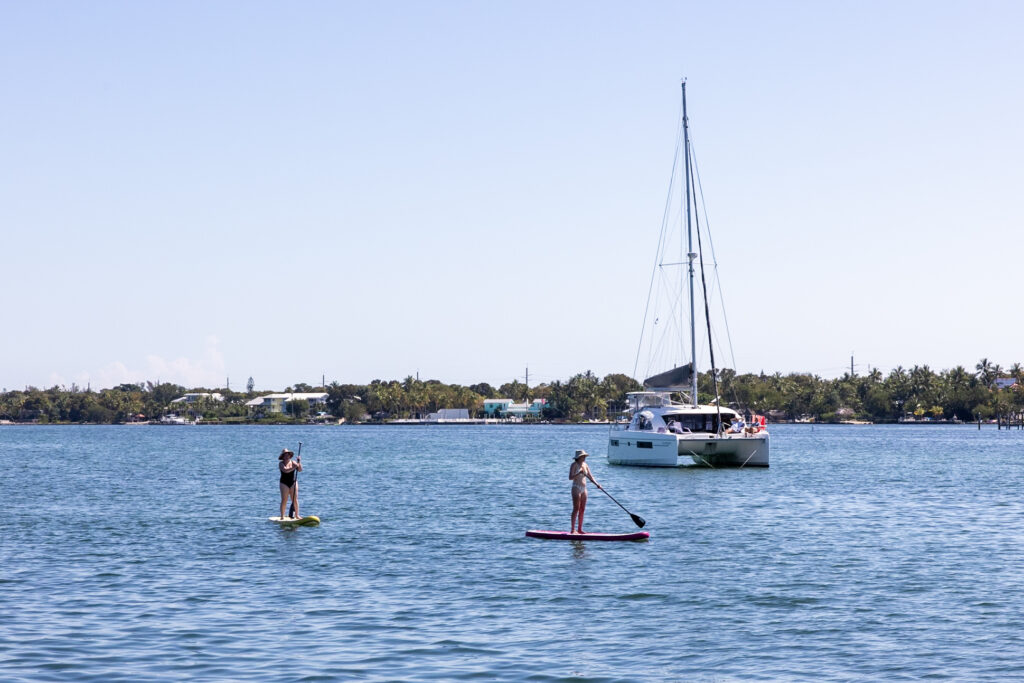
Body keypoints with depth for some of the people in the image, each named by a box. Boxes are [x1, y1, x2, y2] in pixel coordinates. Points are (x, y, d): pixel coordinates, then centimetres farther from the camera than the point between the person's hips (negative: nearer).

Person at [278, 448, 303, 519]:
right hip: (284, 483, -3)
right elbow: (285, 470, -25)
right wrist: (294, 467, -32)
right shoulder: (281, 463, -7)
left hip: (293, 482, 3)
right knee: (284, 500, -5)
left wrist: (299, 463, -21)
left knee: (295, 500, 1)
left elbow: (300, 470, -5)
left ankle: (297, 515, 8)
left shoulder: (293, 462, 4)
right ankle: (282, 516, 0)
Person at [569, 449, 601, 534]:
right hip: (576, 488, -7)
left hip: (584, 489, 7)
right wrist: (579, 473, -29)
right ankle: (572, 530, -9)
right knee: (576, 509, -10)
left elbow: (590, 477, 13)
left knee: (582, 510, 7)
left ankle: (579, 529, 12)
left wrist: (596, 484, -3)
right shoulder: (574, 465, -8)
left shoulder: (585, 465, 11)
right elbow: (570, 478, -16)